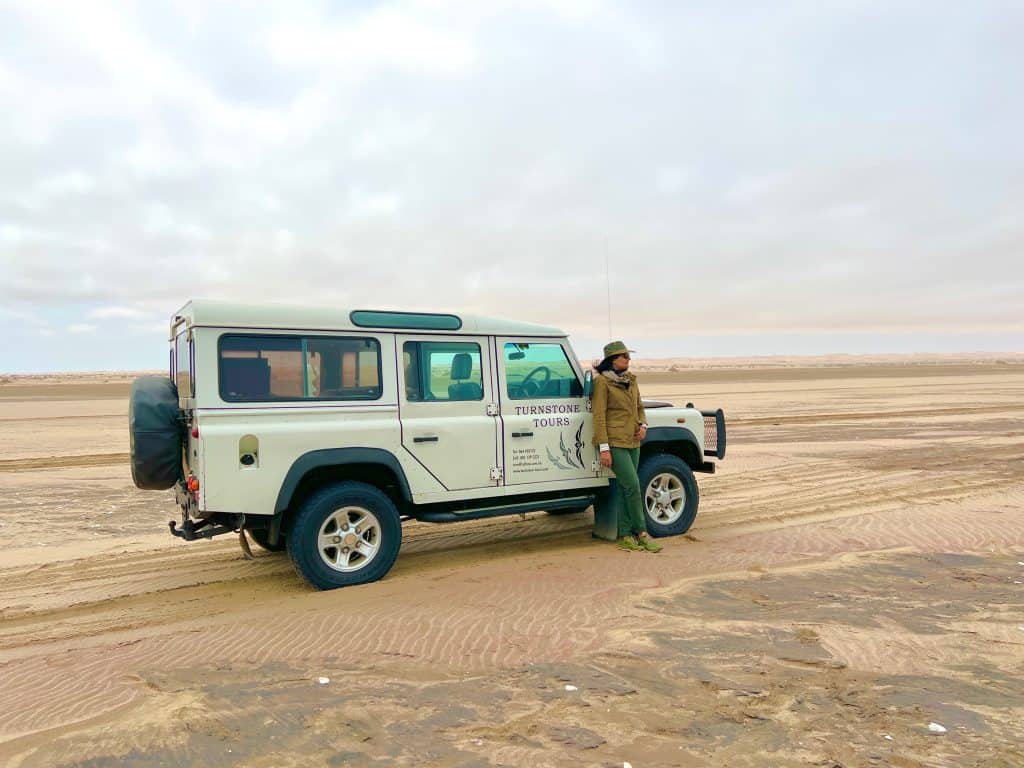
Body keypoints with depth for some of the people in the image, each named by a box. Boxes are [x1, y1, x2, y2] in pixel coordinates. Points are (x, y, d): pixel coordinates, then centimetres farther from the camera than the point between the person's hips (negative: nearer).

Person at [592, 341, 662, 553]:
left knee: (627, 488, 9)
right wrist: (604, 448, -15)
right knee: (632, 485, -10)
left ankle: (625, 535, 16)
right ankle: (641, 532, 1)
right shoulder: (602, 382, -9)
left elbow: (639, 407, 24)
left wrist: (643, 425, 4)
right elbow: (599, 416, -12)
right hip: (614, 442, -7)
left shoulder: (630, 380, 12)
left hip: (633, 441, 7)